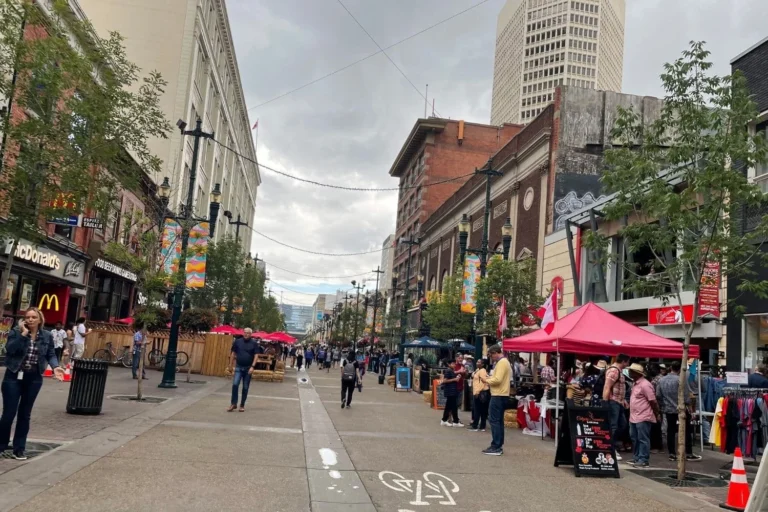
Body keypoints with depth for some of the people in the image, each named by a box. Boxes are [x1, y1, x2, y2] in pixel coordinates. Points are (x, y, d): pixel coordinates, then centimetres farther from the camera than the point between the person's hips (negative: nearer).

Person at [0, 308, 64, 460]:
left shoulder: (47, 336, 2)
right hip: (14, 376, -2)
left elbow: (51, 354, 5)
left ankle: (19, 449, 20)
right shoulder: (16, 332, -5)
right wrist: (23, 334, -22)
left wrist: (55, 367, -12)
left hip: (34, 379, 2)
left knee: (25, 414, 11)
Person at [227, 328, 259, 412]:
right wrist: (231, 364, 6)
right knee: (235, 384, -12)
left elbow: (256, 356, -5)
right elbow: (233, 353, 8)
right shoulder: (237, 341, 1)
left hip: (248, 368, 0)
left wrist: (252, 367, -15)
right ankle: (233, 404, -1)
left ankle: (242, 405, 16)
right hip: (238, 367, 1)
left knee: (245, 387, 5)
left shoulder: (254, 343, -2)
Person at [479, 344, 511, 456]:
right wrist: (490, 379, 9)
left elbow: (498, 380, -24)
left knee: (494, 420, -8)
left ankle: (496, 447, -7)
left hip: (498, 396, -11)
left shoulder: (501, 363, -15)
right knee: (498, 421, 13)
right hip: (502, 395, 11)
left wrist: (486, 380, -10)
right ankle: (498, 446, 16)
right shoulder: (504, 361, 18)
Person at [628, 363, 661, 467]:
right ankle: (636, 458, 25)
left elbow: (653, 401, -14)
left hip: (643, 418, -10)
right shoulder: (636, 384, 13)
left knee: (643, 439, -3)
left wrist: (657, 415, -10)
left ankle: (643, 460, 3)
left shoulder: (645, 384, -17)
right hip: (634, 417, 10)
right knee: (635, 439, 16)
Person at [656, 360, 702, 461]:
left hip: (668, 409, 5)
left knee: (671, 431, 8)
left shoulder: (662, 380, 2)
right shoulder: (680, 380, -15)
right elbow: (686, 395, -14)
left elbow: (658, 395, 5)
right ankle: (689, 454, 9)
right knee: (687, 431, 6)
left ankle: (672, 454, 9)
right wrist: (688, 406, -3)